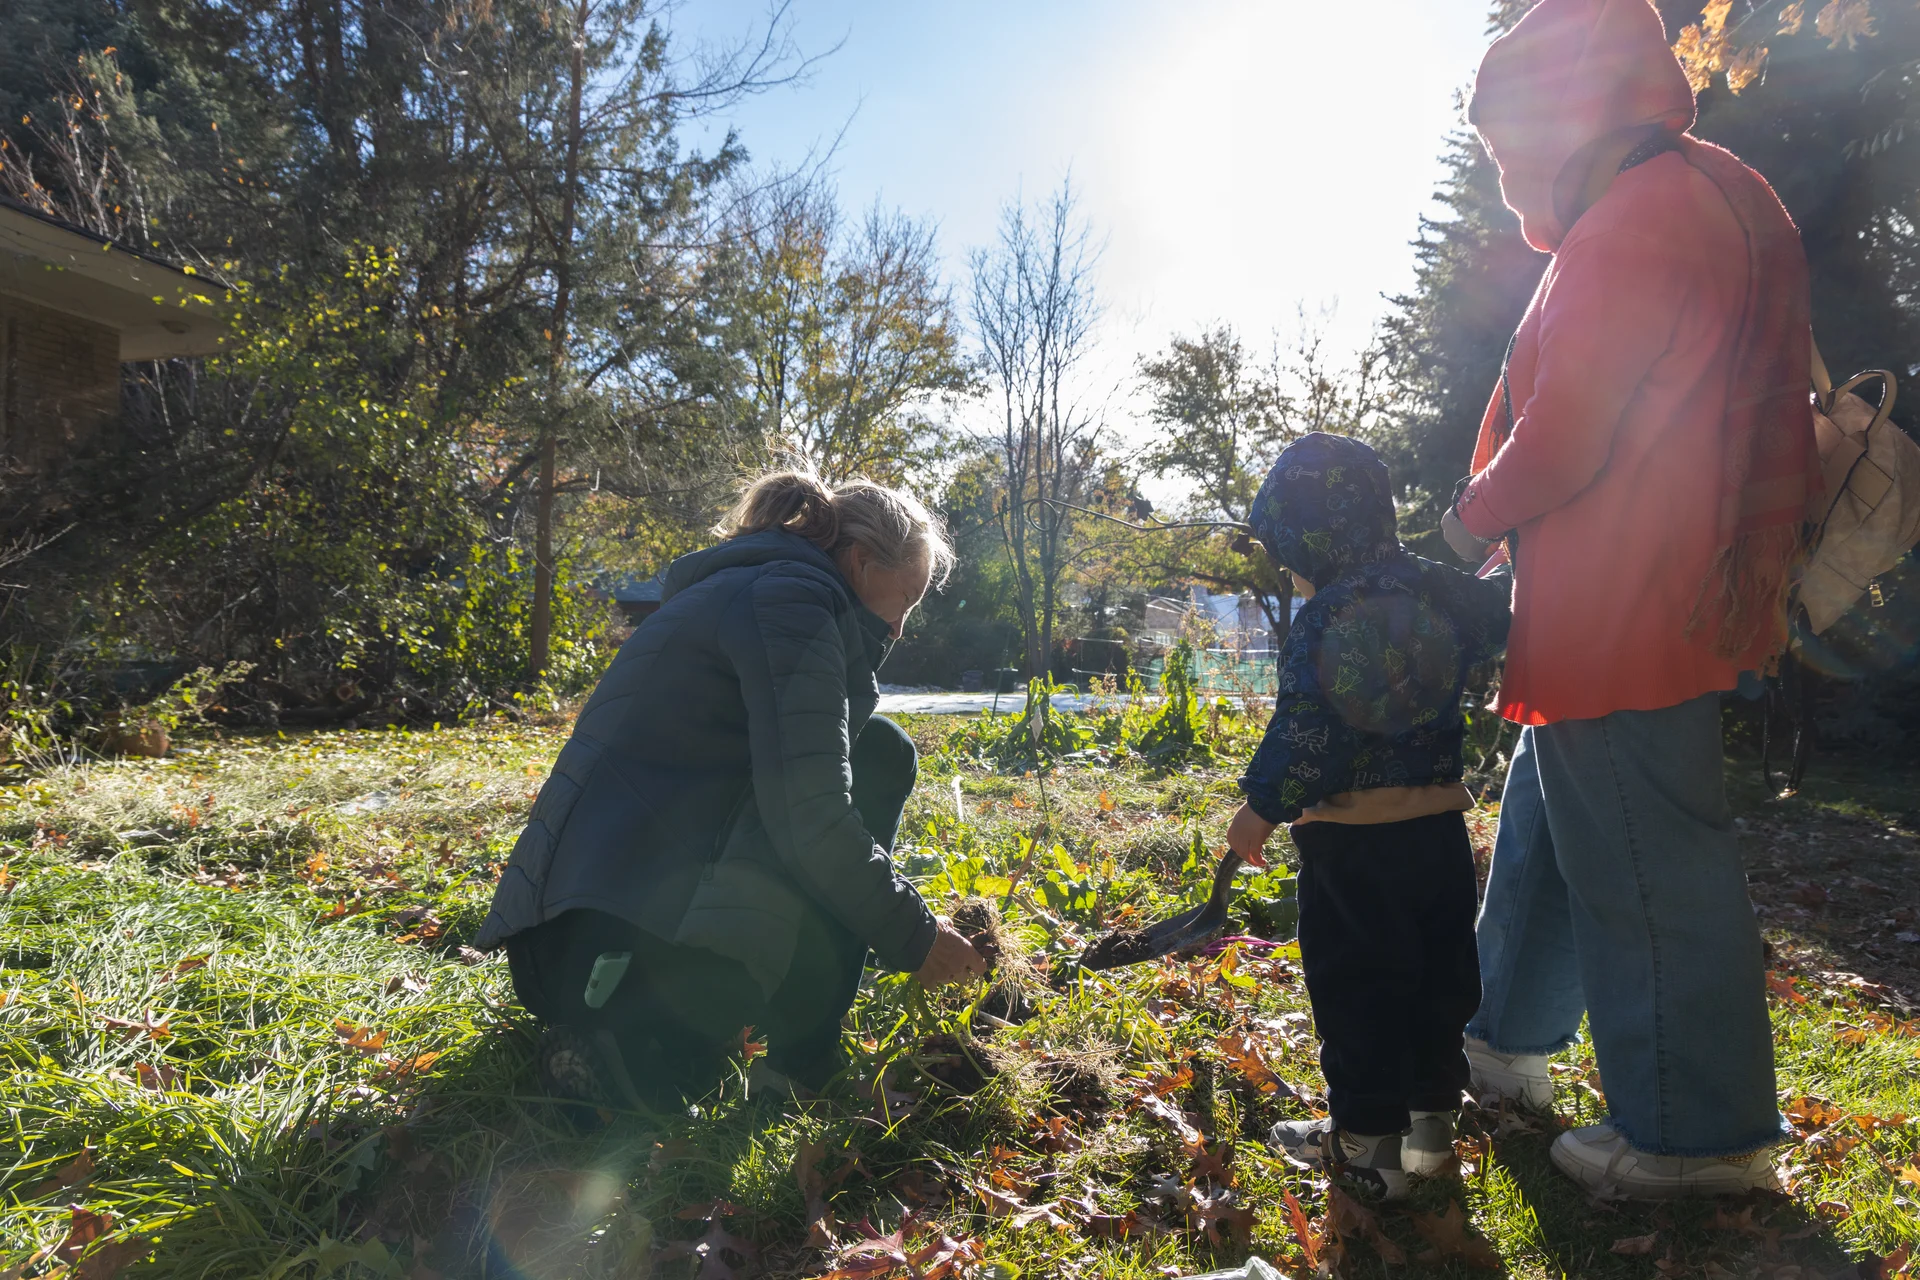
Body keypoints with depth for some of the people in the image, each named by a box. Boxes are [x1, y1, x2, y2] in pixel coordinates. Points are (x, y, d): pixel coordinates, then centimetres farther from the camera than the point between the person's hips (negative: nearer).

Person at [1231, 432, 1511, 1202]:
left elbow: (1304, 734, -17)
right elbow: (1500, 620, 17)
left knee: (1354, 982, 6)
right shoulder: (1439, 591, 0)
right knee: (1439, 973, 17)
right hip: (1439, 823, 6)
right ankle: (1432, 1121, 30)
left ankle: (1367, 1142, 15)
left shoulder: (1322, 621, -16)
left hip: (1350, 837, -6)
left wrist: (1261, 810, -8)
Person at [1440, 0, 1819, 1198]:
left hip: (1617, 620, -11)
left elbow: (1563, 436, -21)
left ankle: (1702, 1134, 15)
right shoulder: (1716, 201, 16)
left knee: (1646, 870, 0)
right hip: (1671, 600, 11)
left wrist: (1475, 517, -1)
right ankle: (1508, 1040, 36)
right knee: (1544, 828, 20)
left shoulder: (1632, 226, -17)